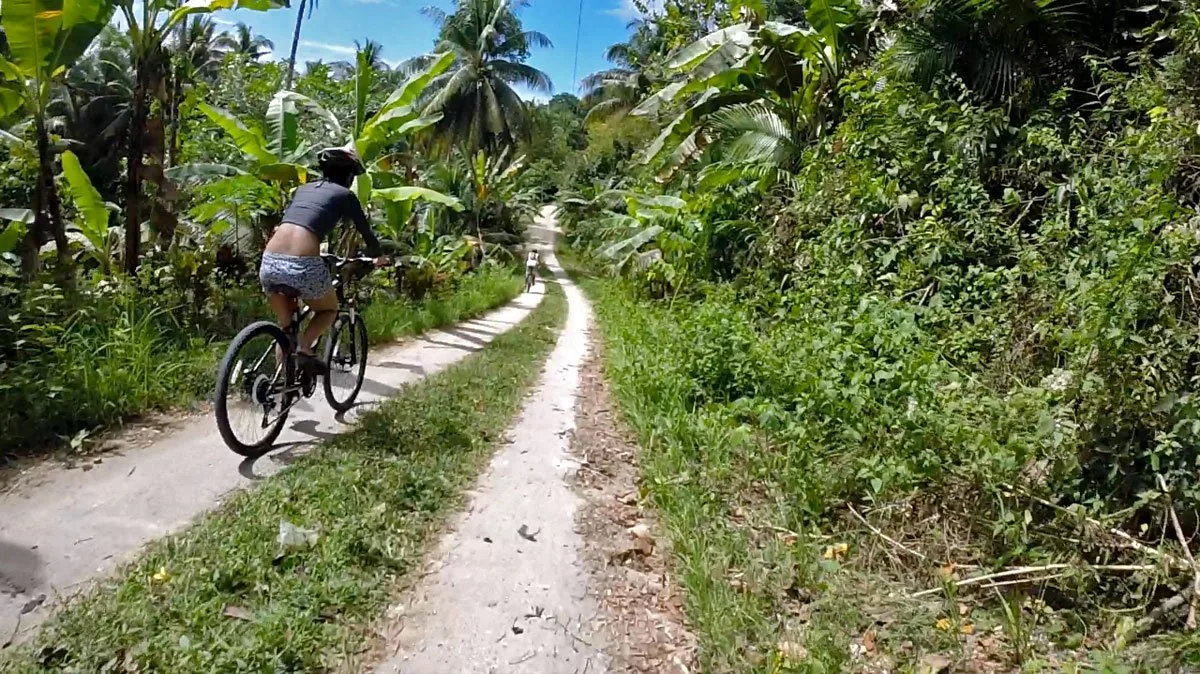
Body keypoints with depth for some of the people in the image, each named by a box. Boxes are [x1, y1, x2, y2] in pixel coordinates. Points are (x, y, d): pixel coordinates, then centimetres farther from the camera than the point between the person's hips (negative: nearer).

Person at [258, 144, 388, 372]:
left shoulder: (303, 189, 24)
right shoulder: (345, 195, 11)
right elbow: (366, 232, 19)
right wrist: (377, 257, 39)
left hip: (270, 261, 5)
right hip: (302, 264, -5)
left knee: (285, 324, 24)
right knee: (329, 310, 23)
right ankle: (304, 346, -1)